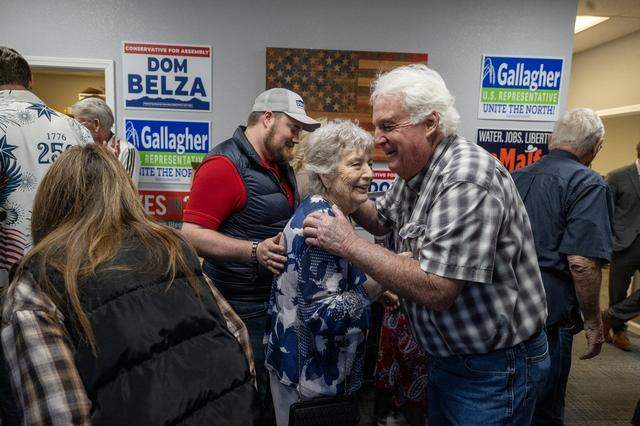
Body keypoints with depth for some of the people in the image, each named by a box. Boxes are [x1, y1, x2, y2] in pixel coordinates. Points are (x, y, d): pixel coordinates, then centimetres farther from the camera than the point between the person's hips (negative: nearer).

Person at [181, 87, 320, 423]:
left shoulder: (281, 166, 12)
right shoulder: (225, 165, -16)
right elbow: (192, 234, -21)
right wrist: (255, 251, -31)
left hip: (281, 302, 9)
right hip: (244, 308, -8)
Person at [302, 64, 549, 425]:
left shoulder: (465, 180, -28)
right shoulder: (416, 172, 1)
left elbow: (435, 291, -32)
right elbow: (382, 220, 16)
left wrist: (349, 244, -26)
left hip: (495, 369, -8)